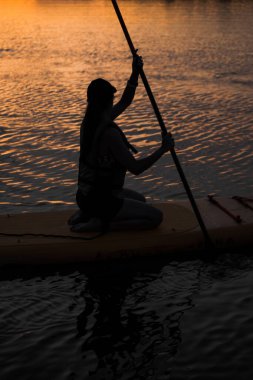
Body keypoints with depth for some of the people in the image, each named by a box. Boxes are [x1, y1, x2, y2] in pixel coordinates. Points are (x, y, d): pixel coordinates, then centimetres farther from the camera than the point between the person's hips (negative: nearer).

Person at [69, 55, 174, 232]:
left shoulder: (89, 121, 3)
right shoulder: (109, 132, -25)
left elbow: (124, 103, 17)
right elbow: (136, 168, -23)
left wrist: (135, 73, 8)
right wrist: (163, 149, -12)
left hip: (86, 194, 9)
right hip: (98, 199, -9)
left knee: (140, 199, 30)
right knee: (156, 217, -7)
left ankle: (85, 214, 16)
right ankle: (99, 224, -9)